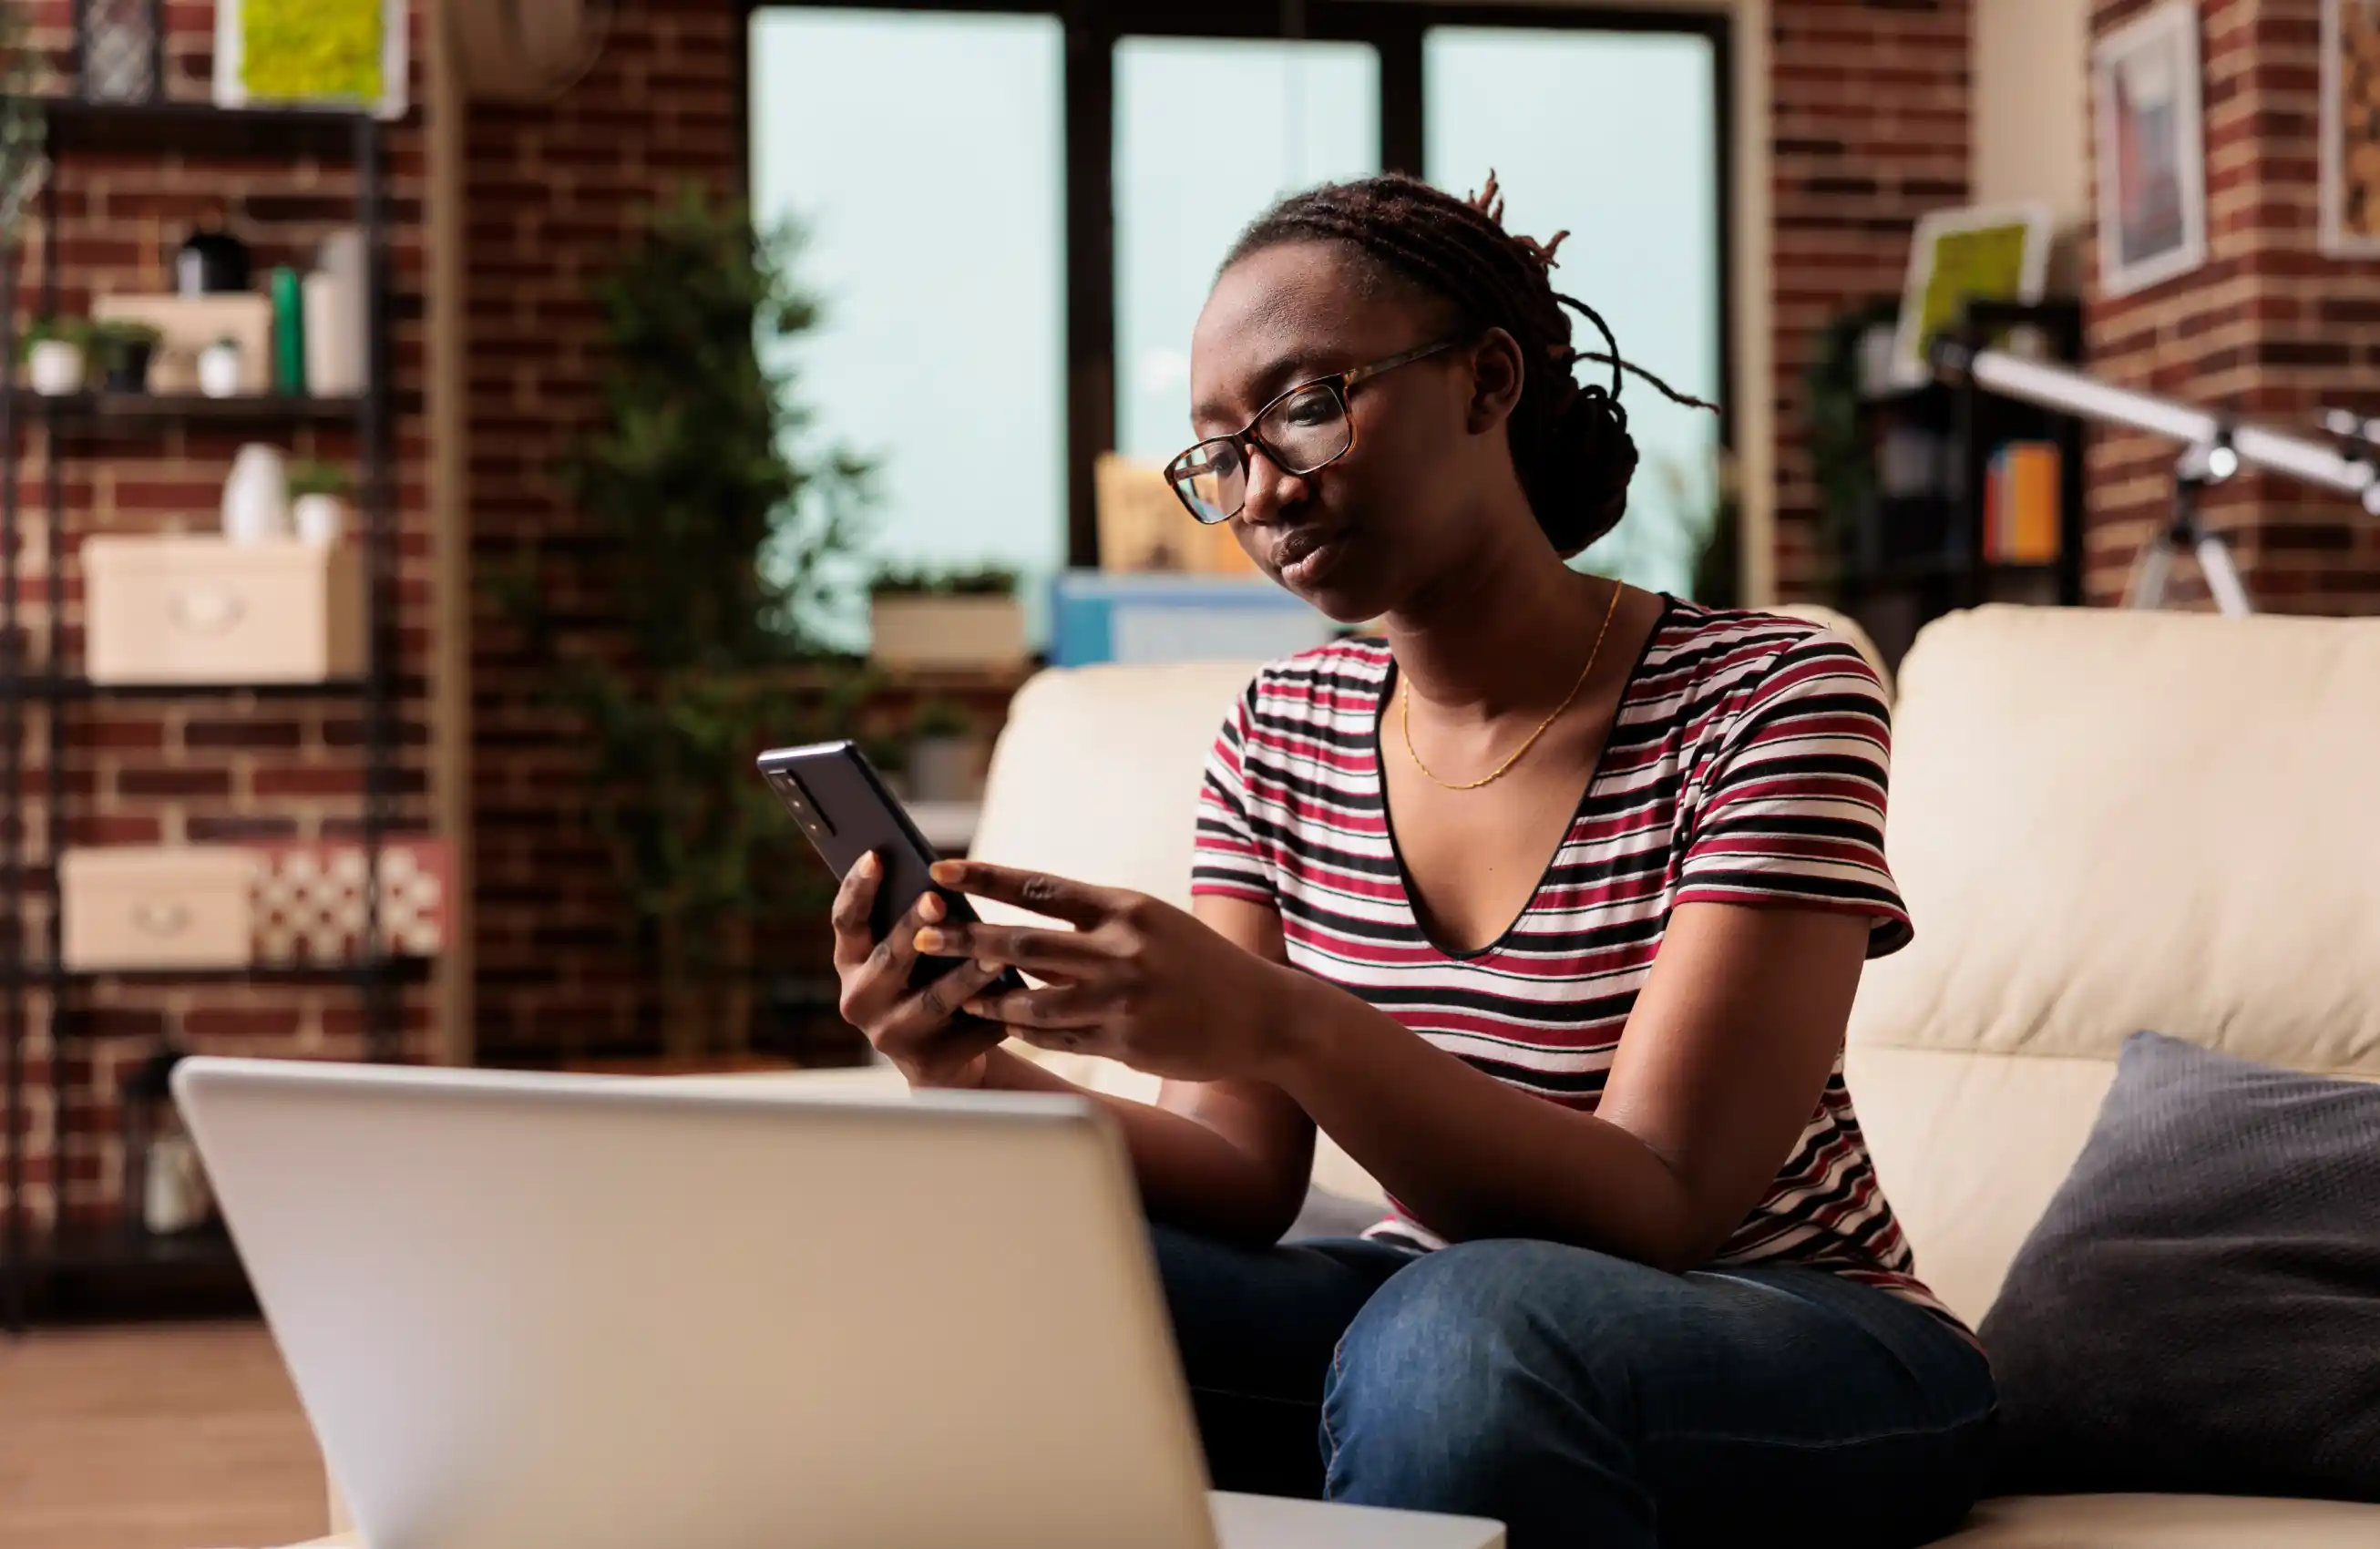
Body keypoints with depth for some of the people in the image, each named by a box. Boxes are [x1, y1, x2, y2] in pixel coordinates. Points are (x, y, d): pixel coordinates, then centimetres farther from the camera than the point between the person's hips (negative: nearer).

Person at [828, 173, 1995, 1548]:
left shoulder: (1767, 701, -13)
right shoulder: (1280, 743, 4)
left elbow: (1653, 1211, -22)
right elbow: (1245, 1176, -3)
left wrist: (1285, 1025, -36)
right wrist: (1000, 1083, -24)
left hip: (1803, 1347, -4)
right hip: (1418, 1317, 4)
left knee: (1458, 1325, -37)